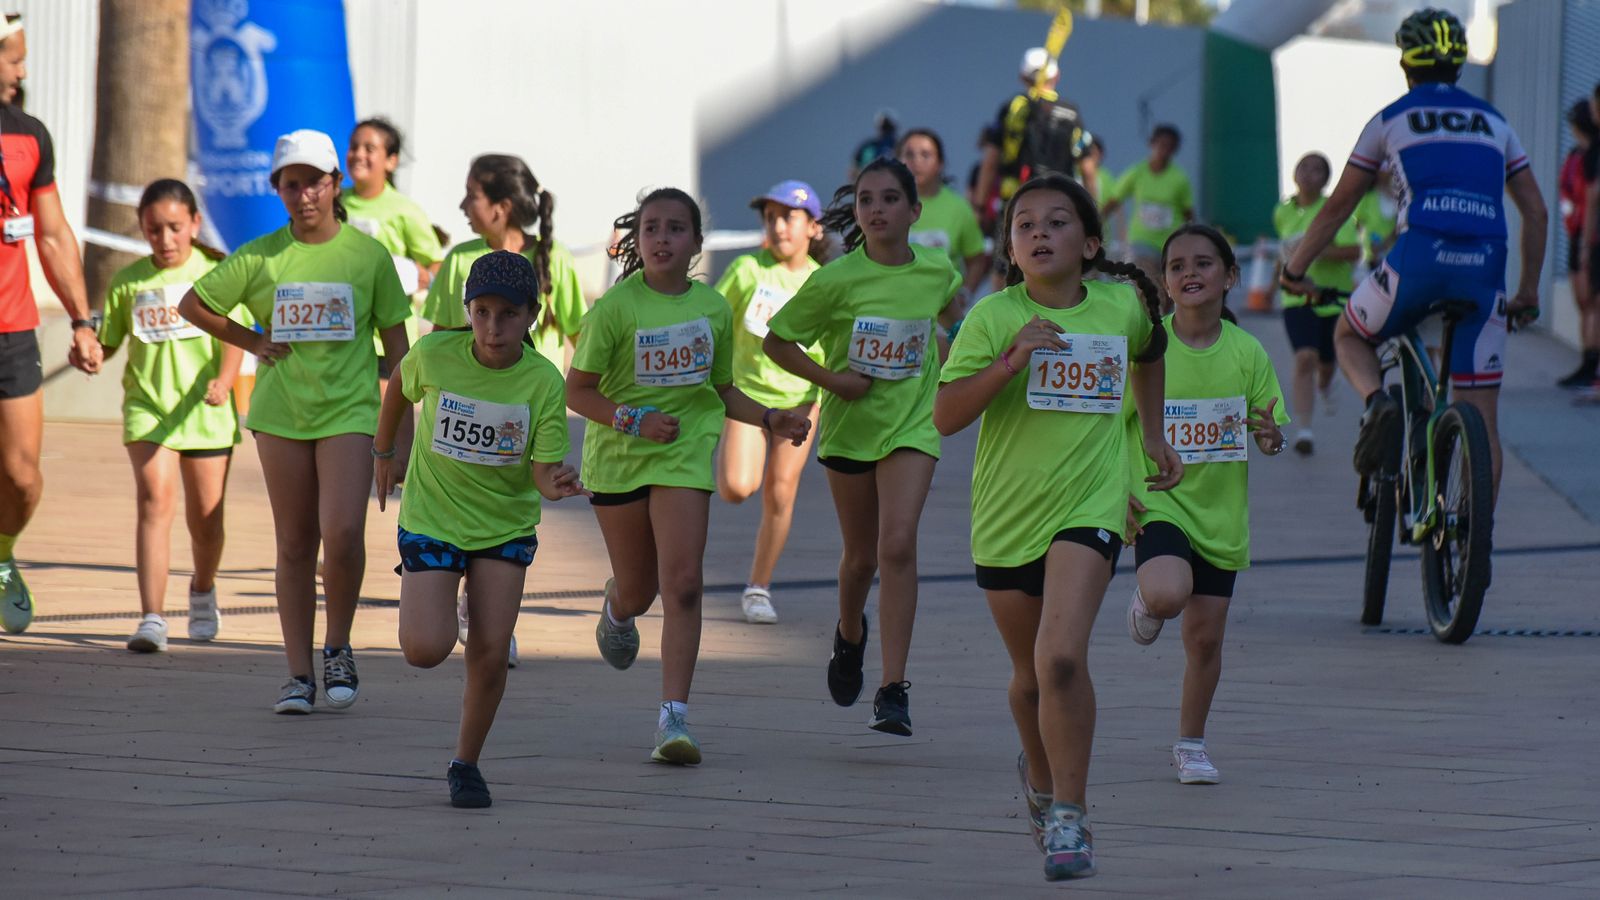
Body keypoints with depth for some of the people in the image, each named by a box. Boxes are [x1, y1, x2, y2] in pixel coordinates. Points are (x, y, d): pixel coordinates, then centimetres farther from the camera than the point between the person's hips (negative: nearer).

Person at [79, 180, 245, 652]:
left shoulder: (216, 273, -1)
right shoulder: (129, 281, 5)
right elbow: (109, 341, 11)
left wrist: (223, 380, -24)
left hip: (206, 411, 0)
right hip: (148, 406, 0)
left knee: (205, 516, 9)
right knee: (154, 499, -17)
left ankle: (203, 589, 41)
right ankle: (152, 619, -22)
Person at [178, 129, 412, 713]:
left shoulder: (368, 254, 1)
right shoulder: (260, 257, 2)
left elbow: (395, 342, 6)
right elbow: (192, 305, 13)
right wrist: (253, 341, 3)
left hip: (348, 409, -2)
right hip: (281, 412, 2)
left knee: (343, 532, -18)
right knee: (294, 546, 5)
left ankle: (338, 647, 4)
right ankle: (298, 675, 11)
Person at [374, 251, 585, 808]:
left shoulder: (543, 382, -17)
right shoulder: (434, 355, -17)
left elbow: (544, 471, -15)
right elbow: (401, 387, 7)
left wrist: (559, 485, -38)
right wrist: (384, 453, 17)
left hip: (506, 525, 0)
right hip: (431, 518, 0)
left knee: (490, 653, -7)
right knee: (426, 651, -13)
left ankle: (466, 764, 15)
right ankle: (420, 607, 24)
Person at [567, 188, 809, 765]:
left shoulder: (713, 308, 1)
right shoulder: (616, 307, -11)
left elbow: (723, 392, 13)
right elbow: (578, 391, -8)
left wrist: (770, 420, -3)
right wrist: (633, 420, -22)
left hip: (685, 453, 1)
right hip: (618, 457, -1)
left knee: (682, 585, -14)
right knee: (639, 591, 13)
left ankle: (674, 717, -14)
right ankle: (616, 608, 53)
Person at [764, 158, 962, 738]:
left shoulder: (937, 272, -5)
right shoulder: (837, 280, -13)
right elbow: (777, 341, -5)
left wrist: (946, 375, 9)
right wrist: (832, 379, -16)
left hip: (912, 425, 0)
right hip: (850, 425, 0)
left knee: (898, 545, -17)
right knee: (861, 556, 14)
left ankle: (894, 690, -17)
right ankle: (849, 636, 49)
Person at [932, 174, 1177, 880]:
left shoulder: (1123, 305, 0)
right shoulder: (992, 319, -7)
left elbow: (1147, 353, 25)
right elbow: (946, 416, -13)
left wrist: (1154, 435, 26)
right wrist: (1011, 362, -23)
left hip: (1086, 509, -1)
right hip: (1006, 517, 1)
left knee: (1061, 658, -22)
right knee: (1031, 676, 17)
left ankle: (1069, 813, -13)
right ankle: (1042, 775, 47)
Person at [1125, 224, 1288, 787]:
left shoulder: (1247, 353, -1)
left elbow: (1268, 430, 7)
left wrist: (1271, 437, -16)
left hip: (1220, 513, 3)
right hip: (1158, 503, -2)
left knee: (1205, 636, 6)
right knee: (1168, 594, -30)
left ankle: (1191, 744, 25)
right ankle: (1146, 603, 8)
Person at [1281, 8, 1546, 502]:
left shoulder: (1391, 119, 14)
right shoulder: (1494, 123, 22)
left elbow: (1338, 206, 16)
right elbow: (1536, 211, 19)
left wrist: (1295, 270, 26)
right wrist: (1528, 292, 26)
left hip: (1418, 259, -2)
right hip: (1484, 271, 2)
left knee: (1350, 337, 26)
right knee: (1481, 418, 9)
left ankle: (1378, 403, -6)